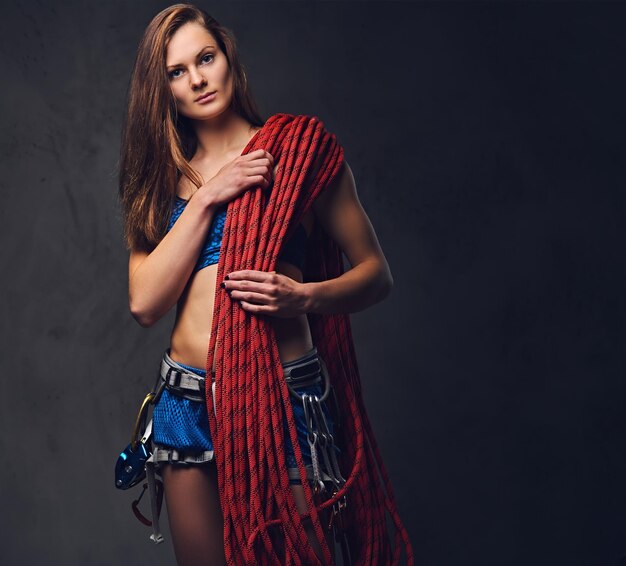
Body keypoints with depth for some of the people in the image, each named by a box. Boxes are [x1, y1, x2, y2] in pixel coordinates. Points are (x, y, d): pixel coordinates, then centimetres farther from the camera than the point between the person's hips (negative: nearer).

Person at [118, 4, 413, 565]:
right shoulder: (168, 174, 10)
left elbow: (376, 274, 1)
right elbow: (145, 303, -3)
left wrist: (302, 296, -18)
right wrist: (207, 197, -8)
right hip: (188, 403, 4)